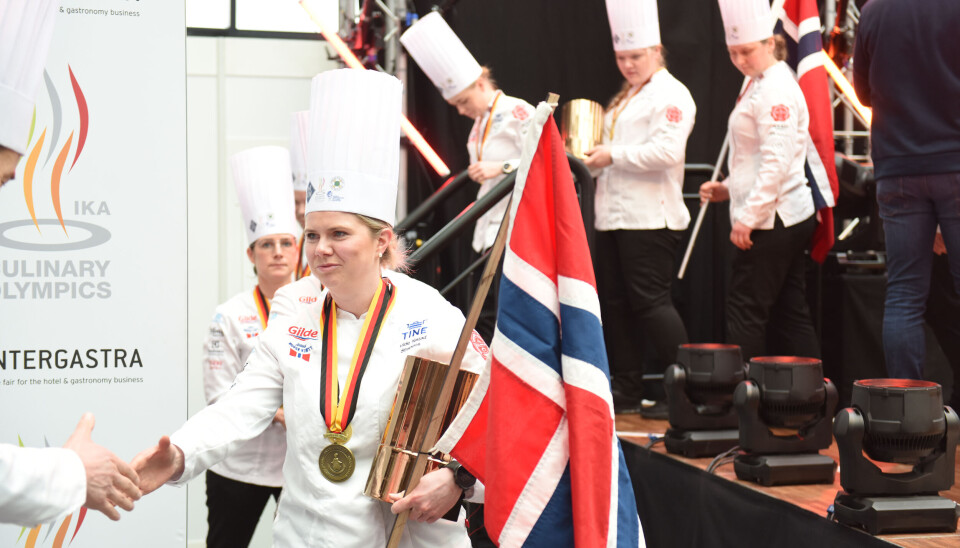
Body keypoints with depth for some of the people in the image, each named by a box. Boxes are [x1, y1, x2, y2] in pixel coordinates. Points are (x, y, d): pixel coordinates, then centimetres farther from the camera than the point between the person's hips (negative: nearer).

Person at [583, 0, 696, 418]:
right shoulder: (626, 98, 22)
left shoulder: (670, 94, -7)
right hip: (615, 214, 10)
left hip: (650, 217, -9)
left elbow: (665, 151, -20)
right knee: (614, 303, 9)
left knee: (650, 301, -10)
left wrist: (613, 156, -18)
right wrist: (594, 153, 11)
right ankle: (628, 391, 18)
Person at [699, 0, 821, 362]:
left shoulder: (776, 89, -15)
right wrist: (729, 189, 13)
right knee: (789, 315, 11)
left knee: (745, 313, -6)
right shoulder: (760, 85, 17)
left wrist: (749, 216, -21)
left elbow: (778, 159, -22)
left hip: (770, 220, -10)